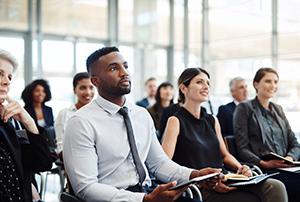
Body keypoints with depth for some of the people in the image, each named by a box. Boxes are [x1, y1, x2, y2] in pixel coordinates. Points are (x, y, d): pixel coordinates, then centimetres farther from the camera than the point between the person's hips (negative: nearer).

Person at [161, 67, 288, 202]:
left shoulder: (213, 121, 16)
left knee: (275, 187, -16)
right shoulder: (175, 121, -4)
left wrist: (240, 168, 2)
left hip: (223, 181, 6)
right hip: (200, 189, -6)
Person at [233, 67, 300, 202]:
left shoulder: (278, 109, 24)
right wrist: (263, 163, -18)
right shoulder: (244, 109, 4)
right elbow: (242, 149, -3)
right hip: (261, 171, -6)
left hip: (284, 169, 6)